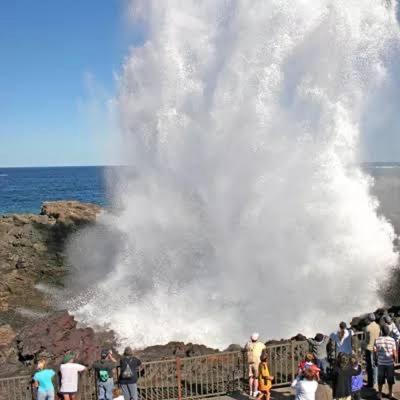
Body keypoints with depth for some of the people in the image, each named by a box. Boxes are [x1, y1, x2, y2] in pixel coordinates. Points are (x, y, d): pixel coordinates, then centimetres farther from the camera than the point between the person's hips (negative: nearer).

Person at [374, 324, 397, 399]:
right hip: (390, 363, -1)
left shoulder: (377, 340, -10)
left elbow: (375, 350, -5)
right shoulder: (392, 340, -14)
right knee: (390, 379, 16)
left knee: (380, 379, 14)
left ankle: (380, 394, 23)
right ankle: (390, 394, 28)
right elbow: (394, 353, -11)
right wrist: (394, 360, 8)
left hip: (380, 362, 1)